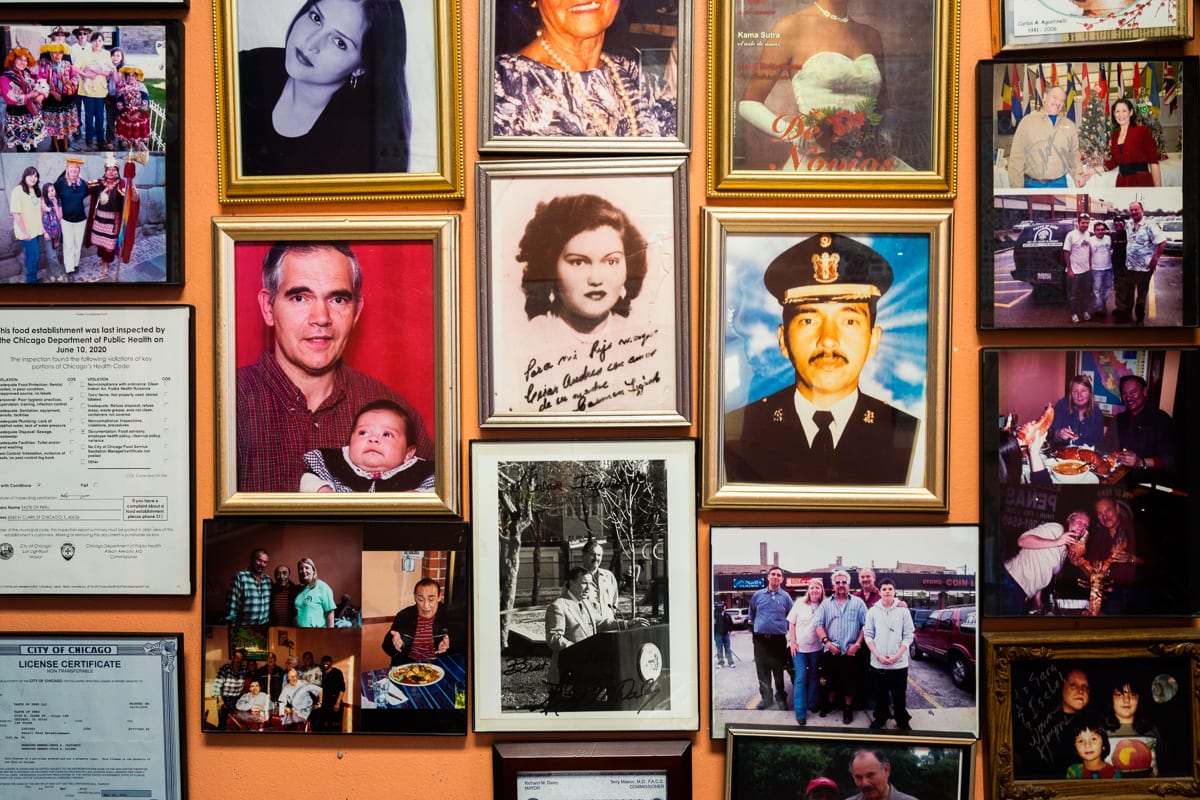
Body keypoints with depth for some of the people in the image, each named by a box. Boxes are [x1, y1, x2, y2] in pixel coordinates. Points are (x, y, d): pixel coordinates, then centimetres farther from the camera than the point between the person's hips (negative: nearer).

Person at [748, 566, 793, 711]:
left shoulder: (786, 597, 4)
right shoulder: (758, 595, 7)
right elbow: (751, 616, 16)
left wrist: (791, 637, 5)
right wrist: (753, 630, 10)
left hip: (778, 639, -1)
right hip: (760, 639, 1)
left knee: (779, 671, 5)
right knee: (762, 671, 6)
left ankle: (781, 698, 17)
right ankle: (765, 697, 17)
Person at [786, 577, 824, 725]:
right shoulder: (799, 604, -3)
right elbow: (791, 624, 1)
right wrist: (792, 642, -5)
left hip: (816, 648, 1)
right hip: (799, 647, -1)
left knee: (814, 677, 15)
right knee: (800, 678, -6)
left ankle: (813, 705, 30)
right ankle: (800, 713, -4)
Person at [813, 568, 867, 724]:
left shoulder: (858, 602, 3)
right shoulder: (826, 603, 8)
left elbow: (866, 625, -1)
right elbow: (818, 625, 3)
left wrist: (857, 644, -10)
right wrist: (827, 642, -9)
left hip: (850, 652, -2)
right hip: (830, 651, 2)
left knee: (849, 681, 3)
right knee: (830, 680, 11)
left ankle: (848, 708, 17)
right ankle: (829, 703, 29)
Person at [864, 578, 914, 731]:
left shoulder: (903, 610, -1)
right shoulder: (872, 611, 2)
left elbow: (908, 636, -2)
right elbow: (868, 635, 1)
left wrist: (896, 656, -11)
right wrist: (878, 656, -9)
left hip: (899, 663, -1)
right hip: (878, 663, 1)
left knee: (899, 695, 6)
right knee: (880, 694, 11)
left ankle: (902, 720, 21)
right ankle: (880, 718, 27)